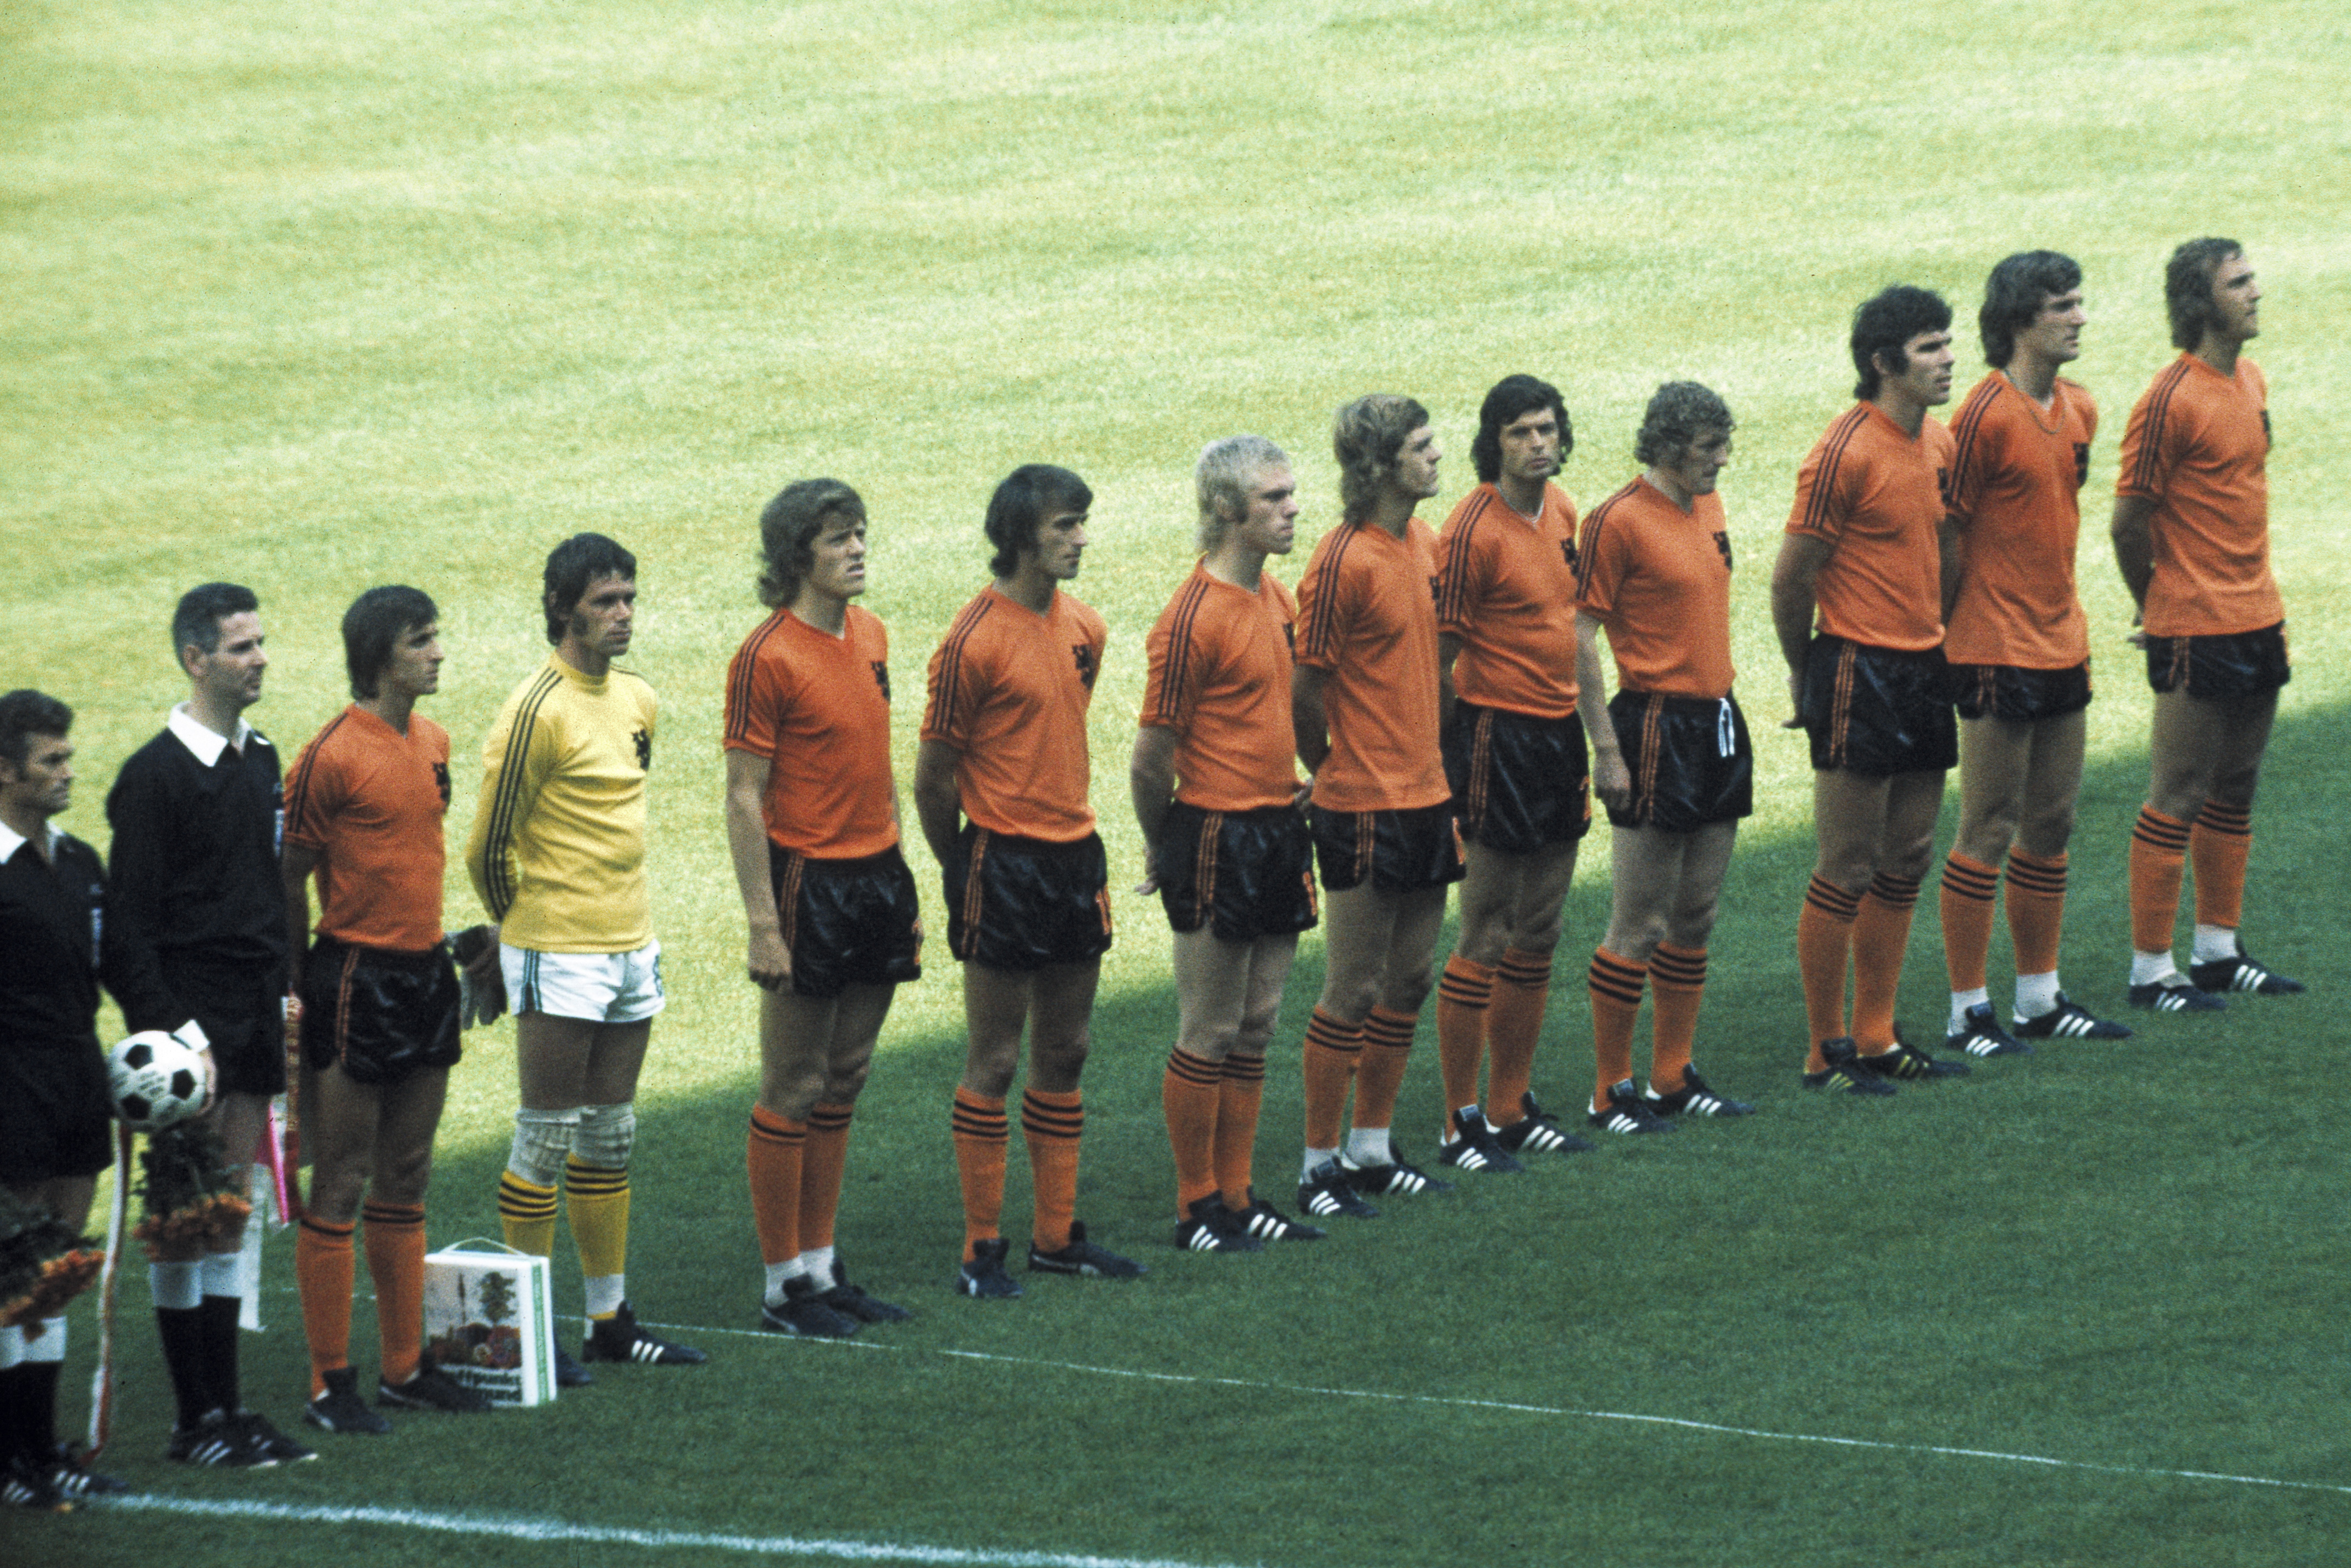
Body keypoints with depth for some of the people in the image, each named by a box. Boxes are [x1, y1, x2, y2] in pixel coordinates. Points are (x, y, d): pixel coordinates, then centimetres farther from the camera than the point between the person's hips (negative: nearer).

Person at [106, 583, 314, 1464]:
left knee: (229, 1220, 10)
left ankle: (227, 1407, 13)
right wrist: (170, 1032, -18)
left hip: (254, 1025, 7)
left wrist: (283, 996, 13)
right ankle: (196, 1422, -1)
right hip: (194, 1019, -7)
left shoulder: (261, 762, 13)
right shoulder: (155, 776, -11)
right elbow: (131, 922, -13)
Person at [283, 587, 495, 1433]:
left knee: (407, 1182, 13)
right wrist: (301, 979, -5)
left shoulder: (432, 742, 10)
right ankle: (330, 1383, 1)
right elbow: (290, 877, -9)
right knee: (339, 1187, -3)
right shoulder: (332, 756, -14)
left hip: (425, 973, 8)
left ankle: (405, 1368, 21)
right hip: (356, 977, -8)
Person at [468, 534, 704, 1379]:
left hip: (630, 945, 8)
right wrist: (527, 926, 2)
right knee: (547, 1140, -3)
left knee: (610, 1139, 13)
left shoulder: (636, 700, 9)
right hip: (558, 958, -8)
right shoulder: (538, 711, -16)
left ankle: (611, 1319, 20)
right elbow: (487, 845, -12)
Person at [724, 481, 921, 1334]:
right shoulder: (768, 657, -14)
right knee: (794, 1091, 0)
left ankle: (822, 1267, 21)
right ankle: (784, 1286, 6)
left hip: (877, 875, 8)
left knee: (843, 1083, 13)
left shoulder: (868, 635, 10)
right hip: (809, 878, -8)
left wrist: (902, 880, 17)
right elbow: (745, 799, -14)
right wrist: (762, 925, -17)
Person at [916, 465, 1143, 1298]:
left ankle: (1058, 1234, 20)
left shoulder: (1082, 629, 8)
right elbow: (933, 774, -9)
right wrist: (963, 869, -1)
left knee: (1064, 1055, 12)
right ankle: (981, 1249, 4)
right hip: (1003, 862, -7)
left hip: (1076, 852, 7)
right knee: (995, 1062, -1)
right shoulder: (975, 640, -15)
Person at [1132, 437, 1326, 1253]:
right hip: (1219, 837, -8)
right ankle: (1197, 1209, 6)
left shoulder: (1278, 598, 9)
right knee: (1210, 1034, -1)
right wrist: (1165, 853, -3)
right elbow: (1151, 758, -14)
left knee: (1255, 1029, 12)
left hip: (1280, 827, 8)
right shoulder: (1194, 617, -17)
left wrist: (1304, 791, 16)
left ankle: (1237, 1198, 18)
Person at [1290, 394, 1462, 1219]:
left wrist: (1433, 764, 16)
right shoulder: (1345, 561, -17)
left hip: (1426, 793, 8)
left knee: (1409, 980, 13)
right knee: (1353, 992, -2)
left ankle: (1372, 1149, 22)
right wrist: (1339, 772, -2)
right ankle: (1320, 1165, 6)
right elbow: (1304, 693, -14)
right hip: (1365, 809, -8)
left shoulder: (1424, 544, 9)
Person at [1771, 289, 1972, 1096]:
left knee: (1905, 863, 12)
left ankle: (1876, 1038, 19)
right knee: (1848, 871, -3)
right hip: (1860, 672, -8)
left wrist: (1942, 642, 16)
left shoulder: (1939, 444, 9)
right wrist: (1806, 675, -1)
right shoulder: (1846, 452, -16)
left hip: (1926, 667, 8)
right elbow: (1792, 577, -12)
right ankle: (1826, 1051, 4)